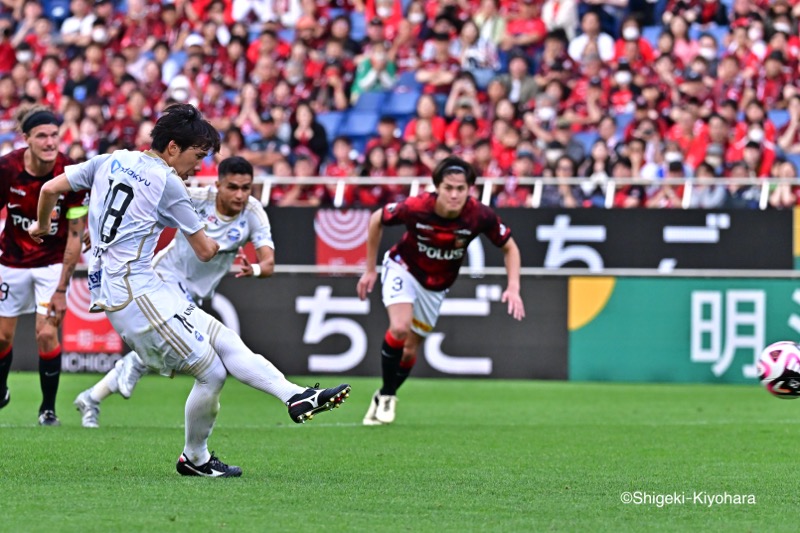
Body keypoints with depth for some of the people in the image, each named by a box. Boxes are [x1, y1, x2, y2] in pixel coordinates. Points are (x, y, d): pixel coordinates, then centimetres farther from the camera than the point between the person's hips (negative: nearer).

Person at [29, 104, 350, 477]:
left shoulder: (111, 161, 12)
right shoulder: (167, 183, -8)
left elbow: (51, 188, 15)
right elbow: (205, 251, 0)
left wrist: (42, 226, 35)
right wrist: (214, 242, 24)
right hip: (136, 294, -9)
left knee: (225, 341, 3)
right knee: (212, 373, -5)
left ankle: (296, 397, -5)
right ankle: (194, 458, 11)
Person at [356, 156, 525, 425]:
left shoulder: (480, 216, -28)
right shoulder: (416, 208, -32)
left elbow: (510, 247, -10)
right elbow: (376, 220, -11)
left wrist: (513, 288, -22)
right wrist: (370, 270, -5)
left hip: (436, 286, 3)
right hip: (403, 269, -3)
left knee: (410, 349, 7)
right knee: (400, 328, -26)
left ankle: (384, 398, 34)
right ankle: (386, 397, -5)